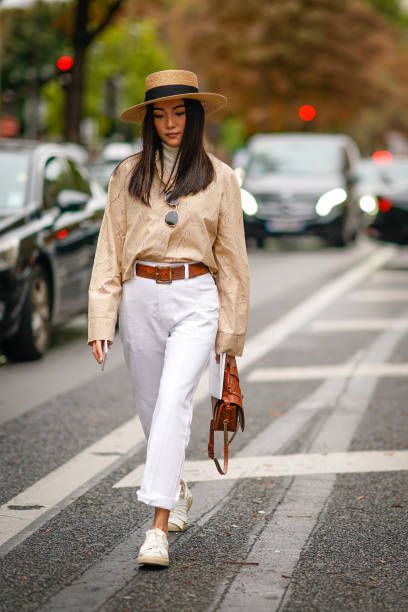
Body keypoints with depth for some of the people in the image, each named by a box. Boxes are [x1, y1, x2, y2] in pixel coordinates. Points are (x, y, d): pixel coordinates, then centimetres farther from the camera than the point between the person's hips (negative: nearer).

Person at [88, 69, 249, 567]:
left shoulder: (219, 177, 3)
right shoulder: (128, 175, 5)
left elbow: (231, 256, 7)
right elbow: (110, 249, 4)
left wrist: (232, 328, 6)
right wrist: (101, 319, -4)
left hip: (195, 300, -2)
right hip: (140, 299, 3)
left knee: (174, 400, -18)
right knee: (150, 406, 13)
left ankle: (158, 526, -20)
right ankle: (177, 492, 40)